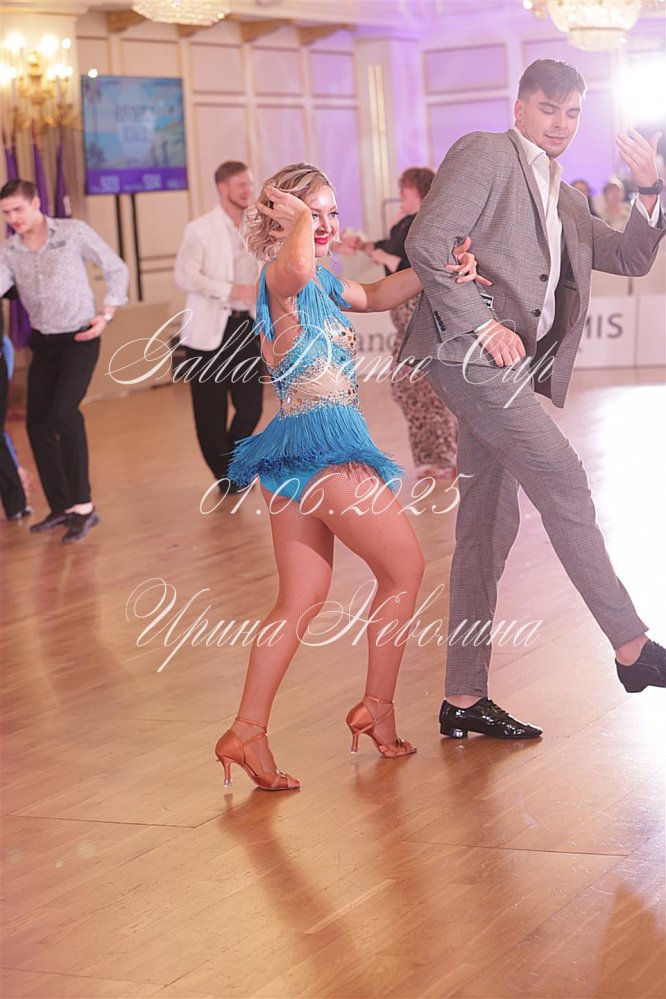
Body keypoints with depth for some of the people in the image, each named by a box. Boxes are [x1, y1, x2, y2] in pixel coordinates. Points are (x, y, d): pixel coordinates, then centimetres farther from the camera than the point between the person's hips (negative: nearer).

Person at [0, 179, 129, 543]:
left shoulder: (73, 232, -8)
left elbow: (116, 269, -2)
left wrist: (106, 314, -10)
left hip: (80, 338, -5)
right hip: (43, 342, 5)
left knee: (62, 411, -22)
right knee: (37, 423, 2)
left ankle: (82, 504, -14)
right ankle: (62, 508, 16)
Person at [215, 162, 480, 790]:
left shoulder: (322, 283, 18)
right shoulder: (282, 274, -12)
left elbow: (377, 296, 29)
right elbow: (298, 266, -38)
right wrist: (297, 218, -18)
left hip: (297, 449, 9)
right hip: (322, 441, -9)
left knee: (302, 599, 7)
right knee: (404, 567, 4)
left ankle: (246, 733, 2)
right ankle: (377, 708, 12)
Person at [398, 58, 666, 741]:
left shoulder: (563, 201, 24)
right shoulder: (484, 153, 0)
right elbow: (426, 243, -11)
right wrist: (485, 325, -16)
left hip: (507, 366, 9)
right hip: (470, 352, -9)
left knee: (487, 527, 8)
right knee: (563, 482, -15)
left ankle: (464, 698, 12)